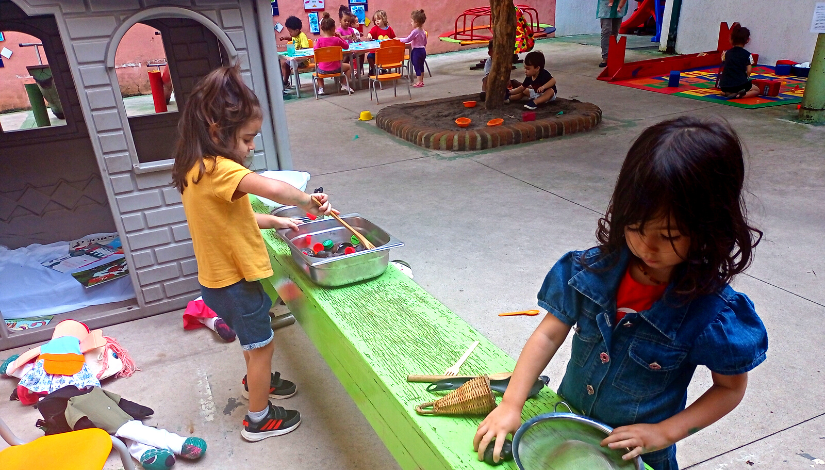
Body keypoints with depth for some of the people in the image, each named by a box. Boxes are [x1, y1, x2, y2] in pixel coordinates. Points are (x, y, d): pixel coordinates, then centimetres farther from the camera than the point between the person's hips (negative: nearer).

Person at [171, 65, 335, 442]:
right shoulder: (218, 169, -29)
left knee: (253, 337, 30)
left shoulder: (197, 167, 2)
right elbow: (272, 188, -46)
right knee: (262, 345, 11)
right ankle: (259, 419, 29)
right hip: (235, 281, -9)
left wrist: (274, 221, 6)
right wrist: (307, 201, -29)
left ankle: (256, 381, 55)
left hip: (219, 278, 9)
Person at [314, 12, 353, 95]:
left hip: (323, 69, 1)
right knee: (348, 67, 27)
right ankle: (345, 86, 18)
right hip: (335, 68, -1)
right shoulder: (336, 39, -9)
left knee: (318, 69, 38)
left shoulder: (319, 40, -9)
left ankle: (321, 88, 22)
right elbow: (346, 46, 5)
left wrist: (315, 44, 12)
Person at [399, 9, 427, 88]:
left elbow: (407, 39, -17)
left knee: (417, 67, 0)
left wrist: (399, 39, -5)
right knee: (421, 66, 17)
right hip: (423, 50, 9)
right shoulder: (423, 31, 7)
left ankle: (419, 82, 3)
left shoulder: (415, 31, -19)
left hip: (416, 51, -9)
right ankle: (421, 81, 25)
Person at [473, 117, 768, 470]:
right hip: (568, 422, 3)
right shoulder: (594, 269, -18)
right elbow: (548, 335, -15)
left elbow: (730, 387, -9)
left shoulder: (712, 311, -23)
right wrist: (511, 404, -21)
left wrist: (664, 432, -18)